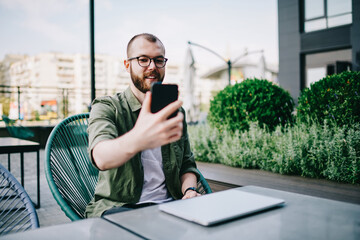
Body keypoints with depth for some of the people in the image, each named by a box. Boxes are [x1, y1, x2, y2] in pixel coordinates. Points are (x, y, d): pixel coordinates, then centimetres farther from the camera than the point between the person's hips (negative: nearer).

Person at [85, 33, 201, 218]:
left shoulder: (174, 111, 13)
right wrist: (138, 139, -49)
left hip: (168, 203, 5)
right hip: (117, 206, -4)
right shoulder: (106, 107, -4)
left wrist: (189, 190, -6)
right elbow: (101, 157, -26)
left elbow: (187, 164, 19)